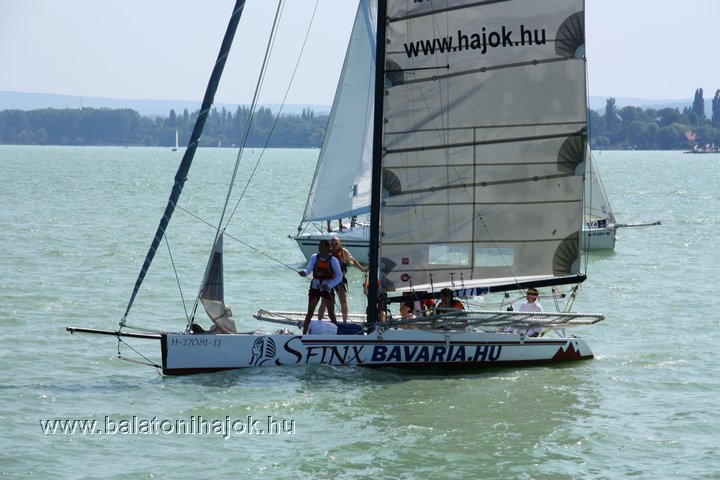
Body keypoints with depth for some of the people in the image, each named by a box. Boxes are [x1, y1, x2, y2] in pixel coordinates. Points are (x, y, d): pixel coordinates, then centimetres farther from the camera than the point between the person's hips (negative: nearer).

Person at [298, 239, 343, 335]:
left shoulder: (333, 260, -8)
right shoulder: (314, 257, -3)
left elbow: (339, 277, -4)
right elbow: (308, 269, -16)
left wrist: (329, 285, -17)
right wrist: (304, 272, -40)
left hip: (327, 289, -1)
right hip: (315, 287, 1)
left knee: (331, 314, 2)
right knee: (310, 313, 0)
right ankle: (304, 334, 2)